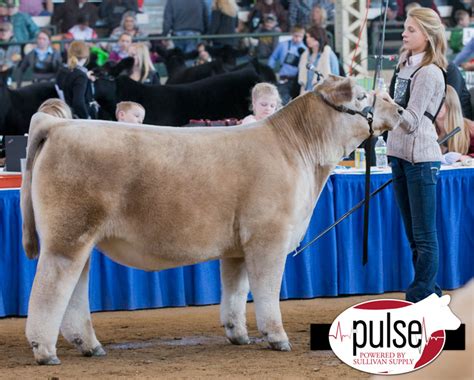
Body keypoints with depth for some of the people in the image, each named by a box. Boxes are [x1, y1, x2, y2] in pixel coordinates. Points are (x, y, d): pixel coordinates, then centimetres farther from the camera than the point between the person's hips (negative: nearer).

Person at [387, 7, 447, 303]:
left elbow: (410, 120, -20)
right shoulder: (406, 64, 11)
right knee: (414, 234, 14)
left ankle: (421, 299, -5)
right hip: (401, 154, 9)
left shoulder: (429, 73, -14)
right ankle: (430, 293, 22)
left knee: (424, 234, -6)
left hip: (421, 157, -9)